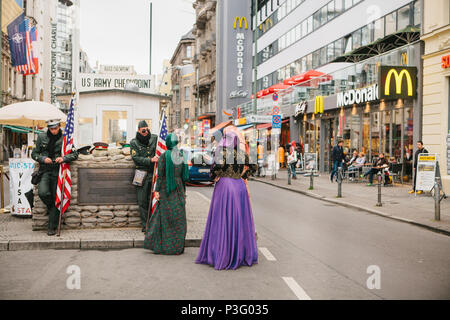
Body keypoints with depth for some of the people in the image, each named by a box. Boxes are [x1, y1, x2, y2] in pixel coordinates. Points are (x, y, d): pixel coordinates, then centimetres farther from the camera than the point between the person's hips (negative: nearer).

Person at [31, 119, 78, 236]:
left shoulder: (64, 138, 2)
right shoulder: (41, 137, 6)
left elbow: (75, 154, 2)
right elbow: (34, 153, 11)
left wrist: (64, 158, -17)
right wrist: (43, 159, -10)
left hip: (58, 172, -1)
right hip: (45, 171, 1)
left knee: (56, 199, -2)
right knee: (43, 192, -23)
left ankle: (52, 227, 8)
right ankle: (50, 207, 11)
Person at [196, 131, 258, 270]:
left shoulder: (221, 151, -6)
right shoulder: (242, 153, 9)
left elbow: (218, 166, -22)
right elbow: (252, 167, 16)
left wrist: (215, 176, -5)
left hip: (224, 185, -5)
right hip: (239, 186, 5)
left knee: (223, 220, -1)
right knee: (240, 219, 11)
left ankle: (222, 256, 1)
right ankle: (241, 253, 17)